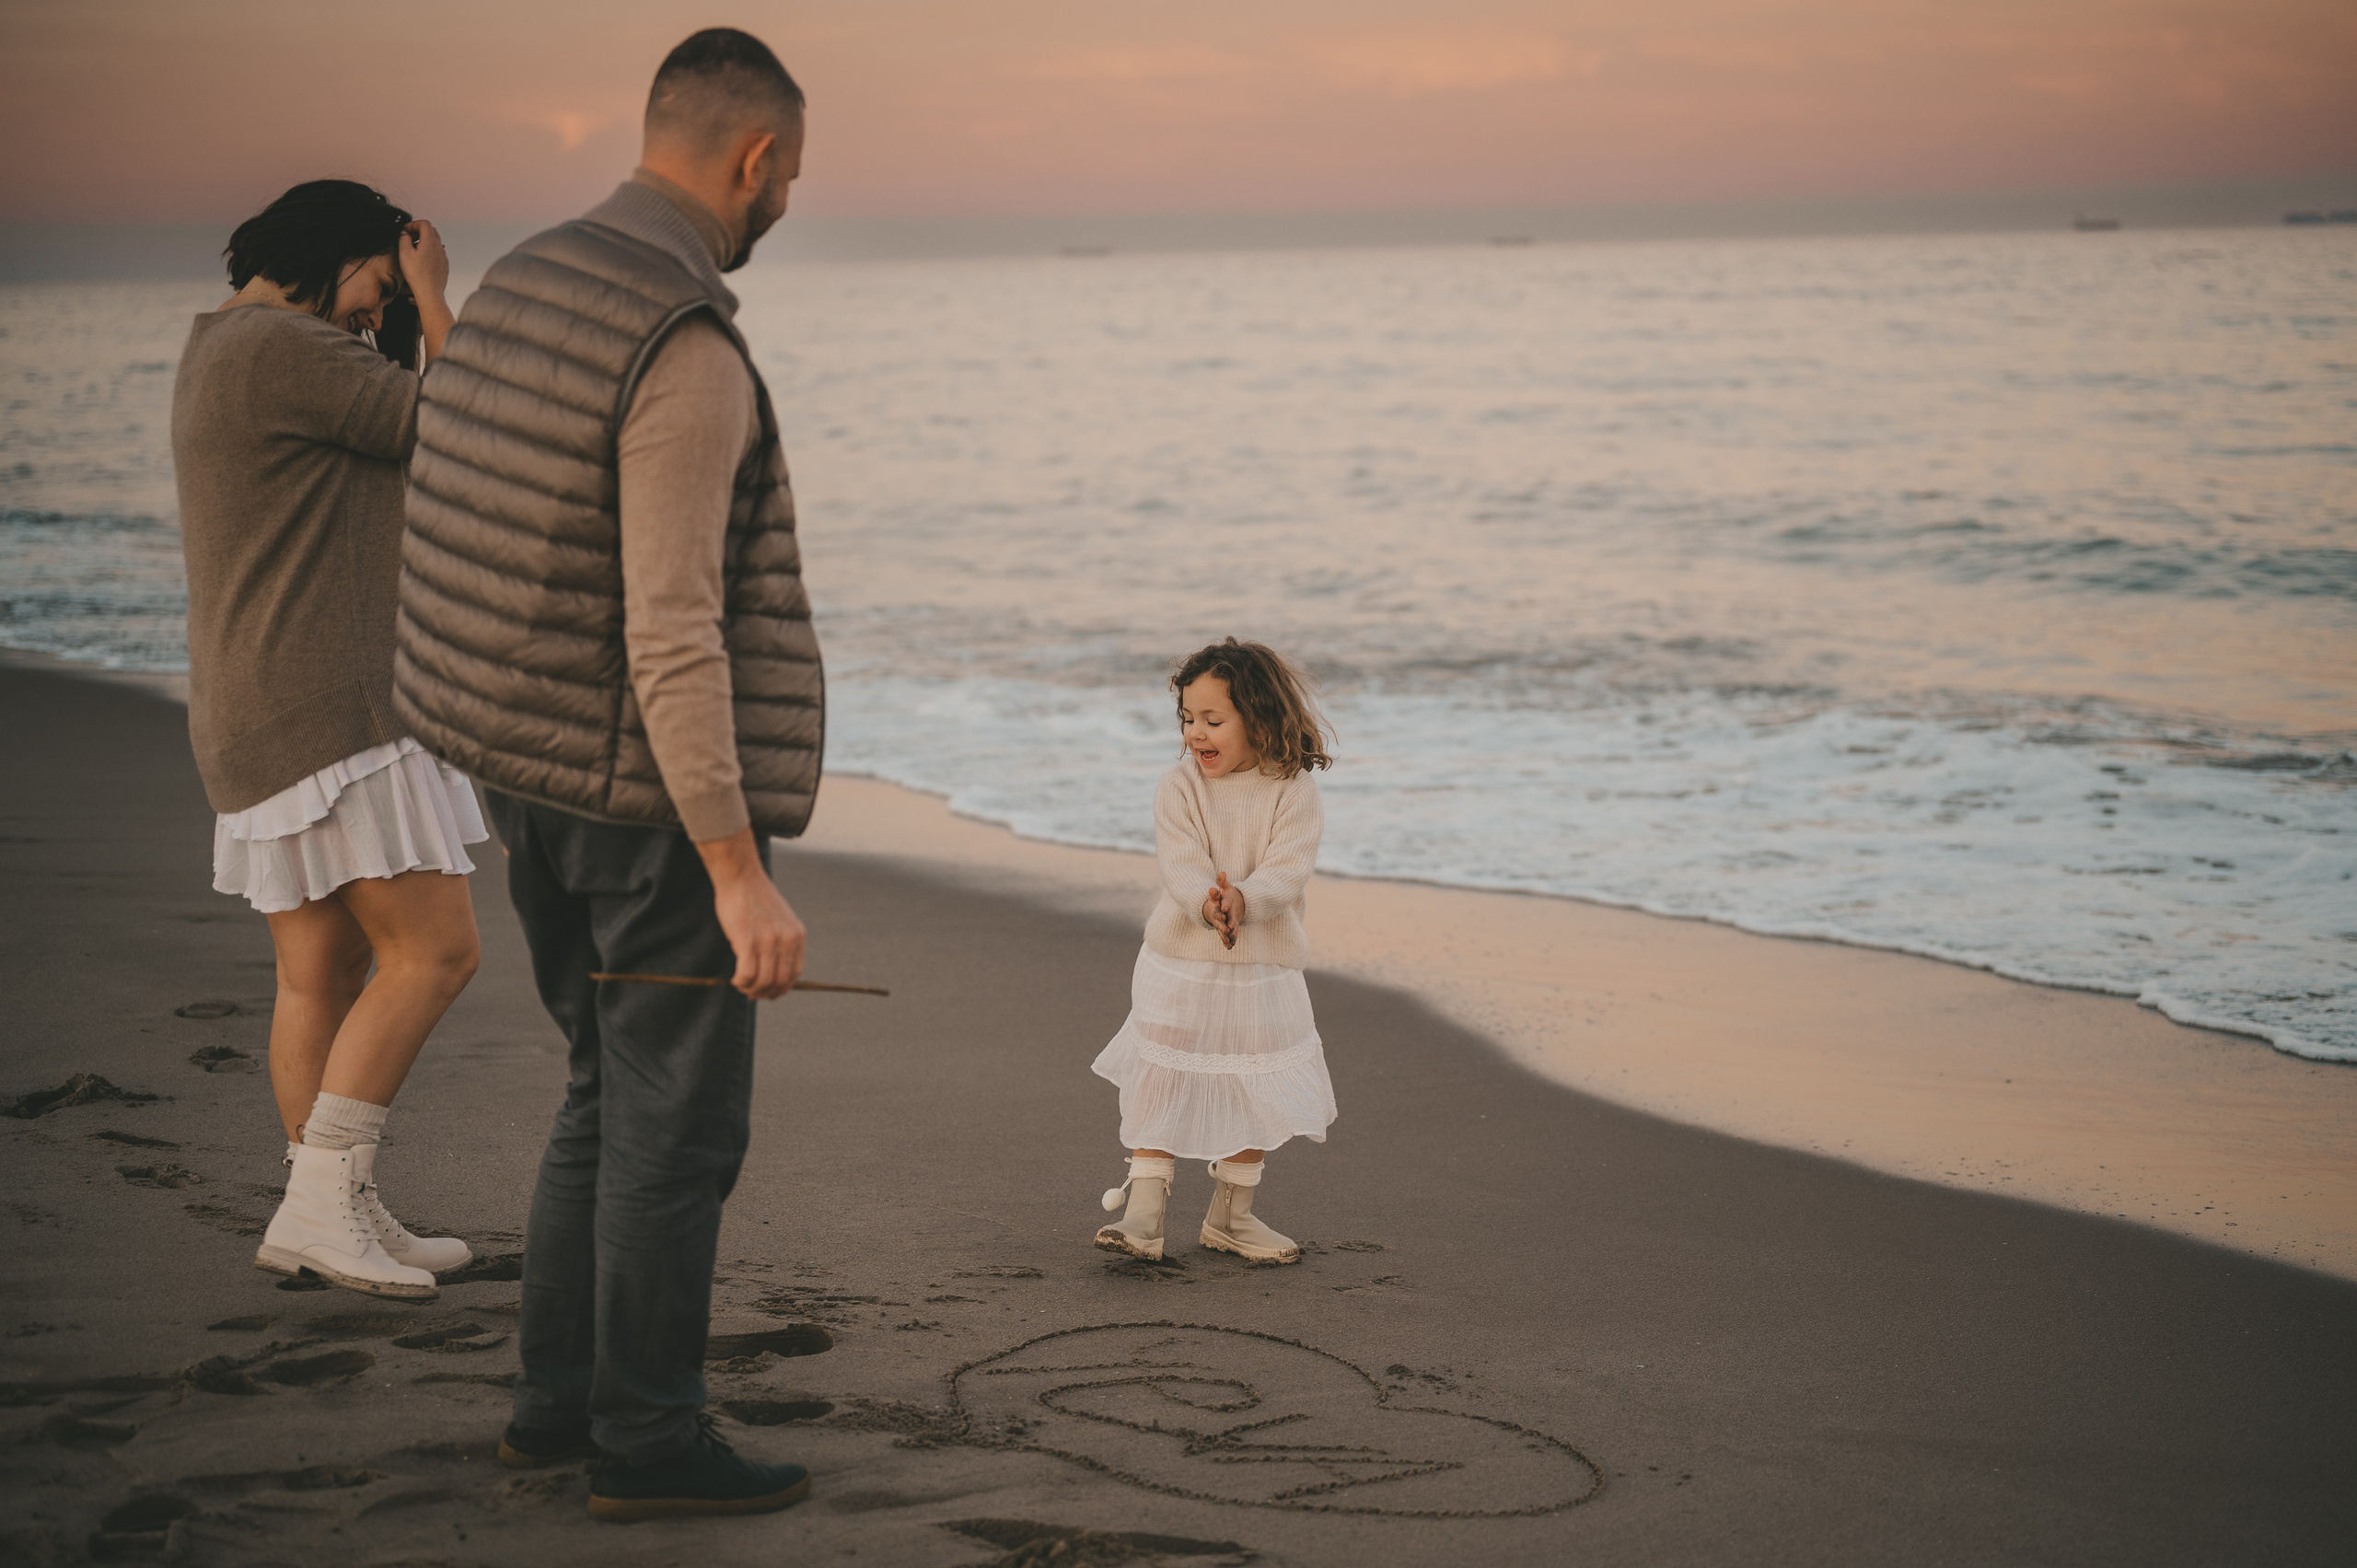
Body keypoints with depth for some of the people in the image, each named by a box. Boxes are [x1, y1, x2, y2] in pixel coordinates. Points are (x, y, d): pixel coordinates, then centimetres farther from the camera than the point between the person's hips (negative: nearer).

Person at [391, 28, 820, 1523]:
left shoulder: (519, 287, 7)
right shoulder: (687, 354, -23)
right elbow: (671, 639, -26)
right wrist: (742, 873, -24)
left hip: (531, 777, 9)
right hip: (652, 799, -9)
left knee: (611, 1094, 20)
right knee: (678, 1125, 4)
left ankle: (560, 1396, 27)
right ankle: (649, 1440, 14)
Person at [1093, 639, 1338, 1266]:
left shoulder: (1292, 791, -7)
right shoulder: (1178, 786, -5)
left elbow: (1288, 871, -18)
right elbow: (1182, 866, -15)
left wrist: (1243, 900, -38)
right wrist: (1207, 904, -37)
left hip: (1262, 971, 0)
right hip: (1179, 965, 0)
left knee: (1255, 1096, 11)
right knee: (1160, 1091, -1)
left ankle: (1232, 1215, 27)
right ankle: (1143, 1218, 4)